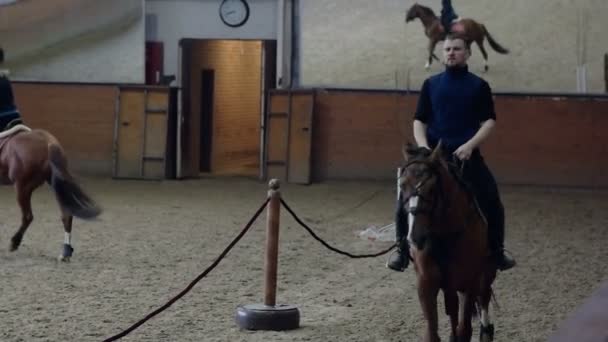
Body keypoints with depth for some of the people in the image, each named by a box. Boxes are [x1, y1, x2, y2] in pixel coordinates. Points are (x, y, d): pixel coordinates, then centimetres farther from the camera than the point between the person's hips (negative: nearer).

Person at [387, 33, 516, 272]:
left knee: (491, 202, -7)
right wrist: (423, 146, -10)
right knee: (405, 199, -10)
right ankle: (402, 250, 4)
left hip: (466, 156, -1)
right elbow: (419, 120, 8)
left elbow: (489, 121, -1)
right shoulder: (431, 84, 10)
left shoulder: (479, 86, 5)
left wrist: (470, 145, -16)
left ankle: (496, 252, 11)